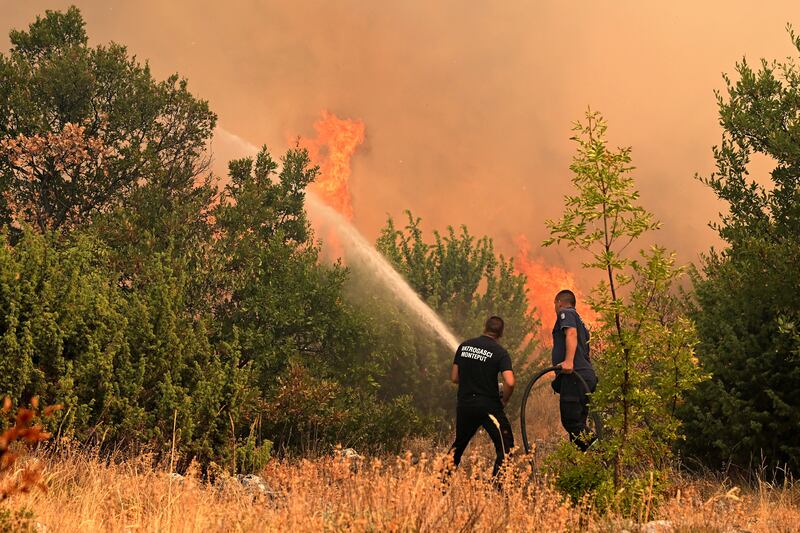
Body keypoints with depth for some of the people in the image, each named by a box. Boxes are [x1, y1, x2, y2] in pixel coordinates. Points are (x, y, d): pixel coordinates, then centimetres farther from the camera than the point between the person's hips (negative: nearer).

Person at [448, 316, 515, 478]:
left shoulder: (464, 346, 7)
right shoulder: (500, 352, -7)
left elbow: (454, 378, 10)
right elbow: (509, 382, -19)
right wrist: (504, 401, -2)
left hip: (464, 404, 5)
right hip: (488, 405, -5)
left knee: (459, 445, 22)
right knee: (505, 446, 1)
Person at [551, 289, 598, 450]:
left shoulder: (566, 313, 3)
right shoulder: (580, 321, 31)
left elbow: (571, 333, -17)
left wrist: (569, 361, -30)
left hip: (574, 375, -9)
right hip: (587, 375, 9)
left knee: (571, 421, -15)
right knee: (577, 424, 9)